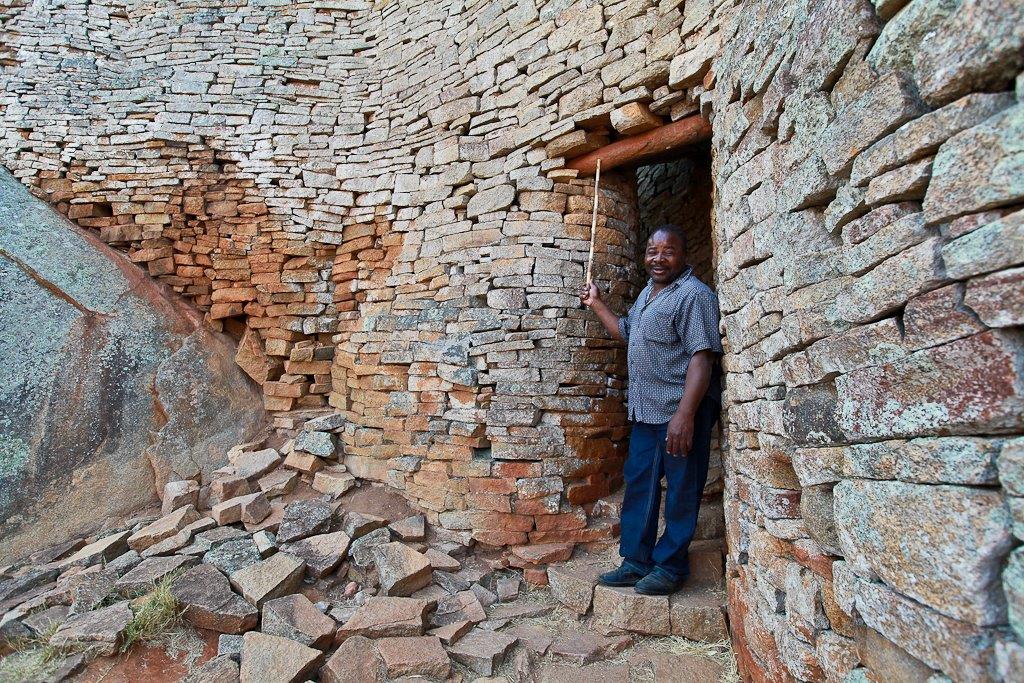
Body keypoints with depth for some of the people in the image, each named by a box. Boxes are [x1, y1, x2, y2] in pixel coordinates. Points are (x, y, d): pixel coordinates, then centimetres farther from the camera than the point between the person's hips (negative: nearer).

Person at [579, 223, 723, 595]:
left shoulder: (694, 295, -13)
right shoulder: (648, 292, 16)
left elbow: (702, 356, -22)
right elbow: (625, 331, 31)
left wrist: (685, 414, -28)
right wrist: (596, 304, 25)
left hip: (681, 411, -9)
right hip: (645, 410, 9)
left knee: (680, 490, 3)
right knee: (638, 484, 12)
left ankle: (670, 567, 17)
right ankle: (636, 561, 23)